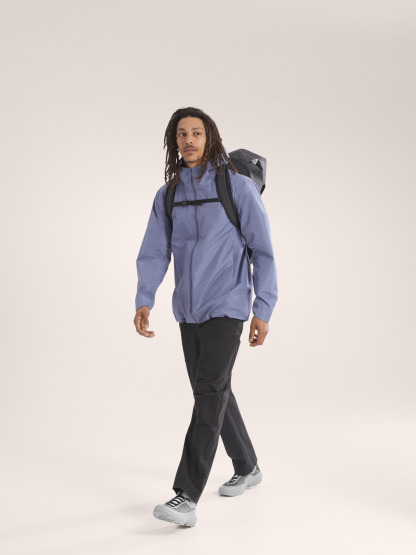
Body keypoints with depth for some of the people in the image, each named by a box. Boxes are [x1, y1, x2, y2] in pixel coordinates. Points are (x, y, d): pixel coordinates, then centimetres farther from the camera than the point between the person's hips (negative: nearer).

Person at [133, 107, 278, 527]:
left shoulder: (238, 186, -7)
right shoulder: (167, 195, 7)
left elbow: (262, 251, -7)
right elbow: (154, 253, 2)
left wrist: (263, 310, -11)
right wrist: (144, 300, -15)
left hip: (226, 307, -6)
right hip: (188, 310, 6)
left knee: (209, 394, -14)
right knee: (212, 393, 15)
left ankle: (186, 497, -13)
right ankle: (247, 468, 35)